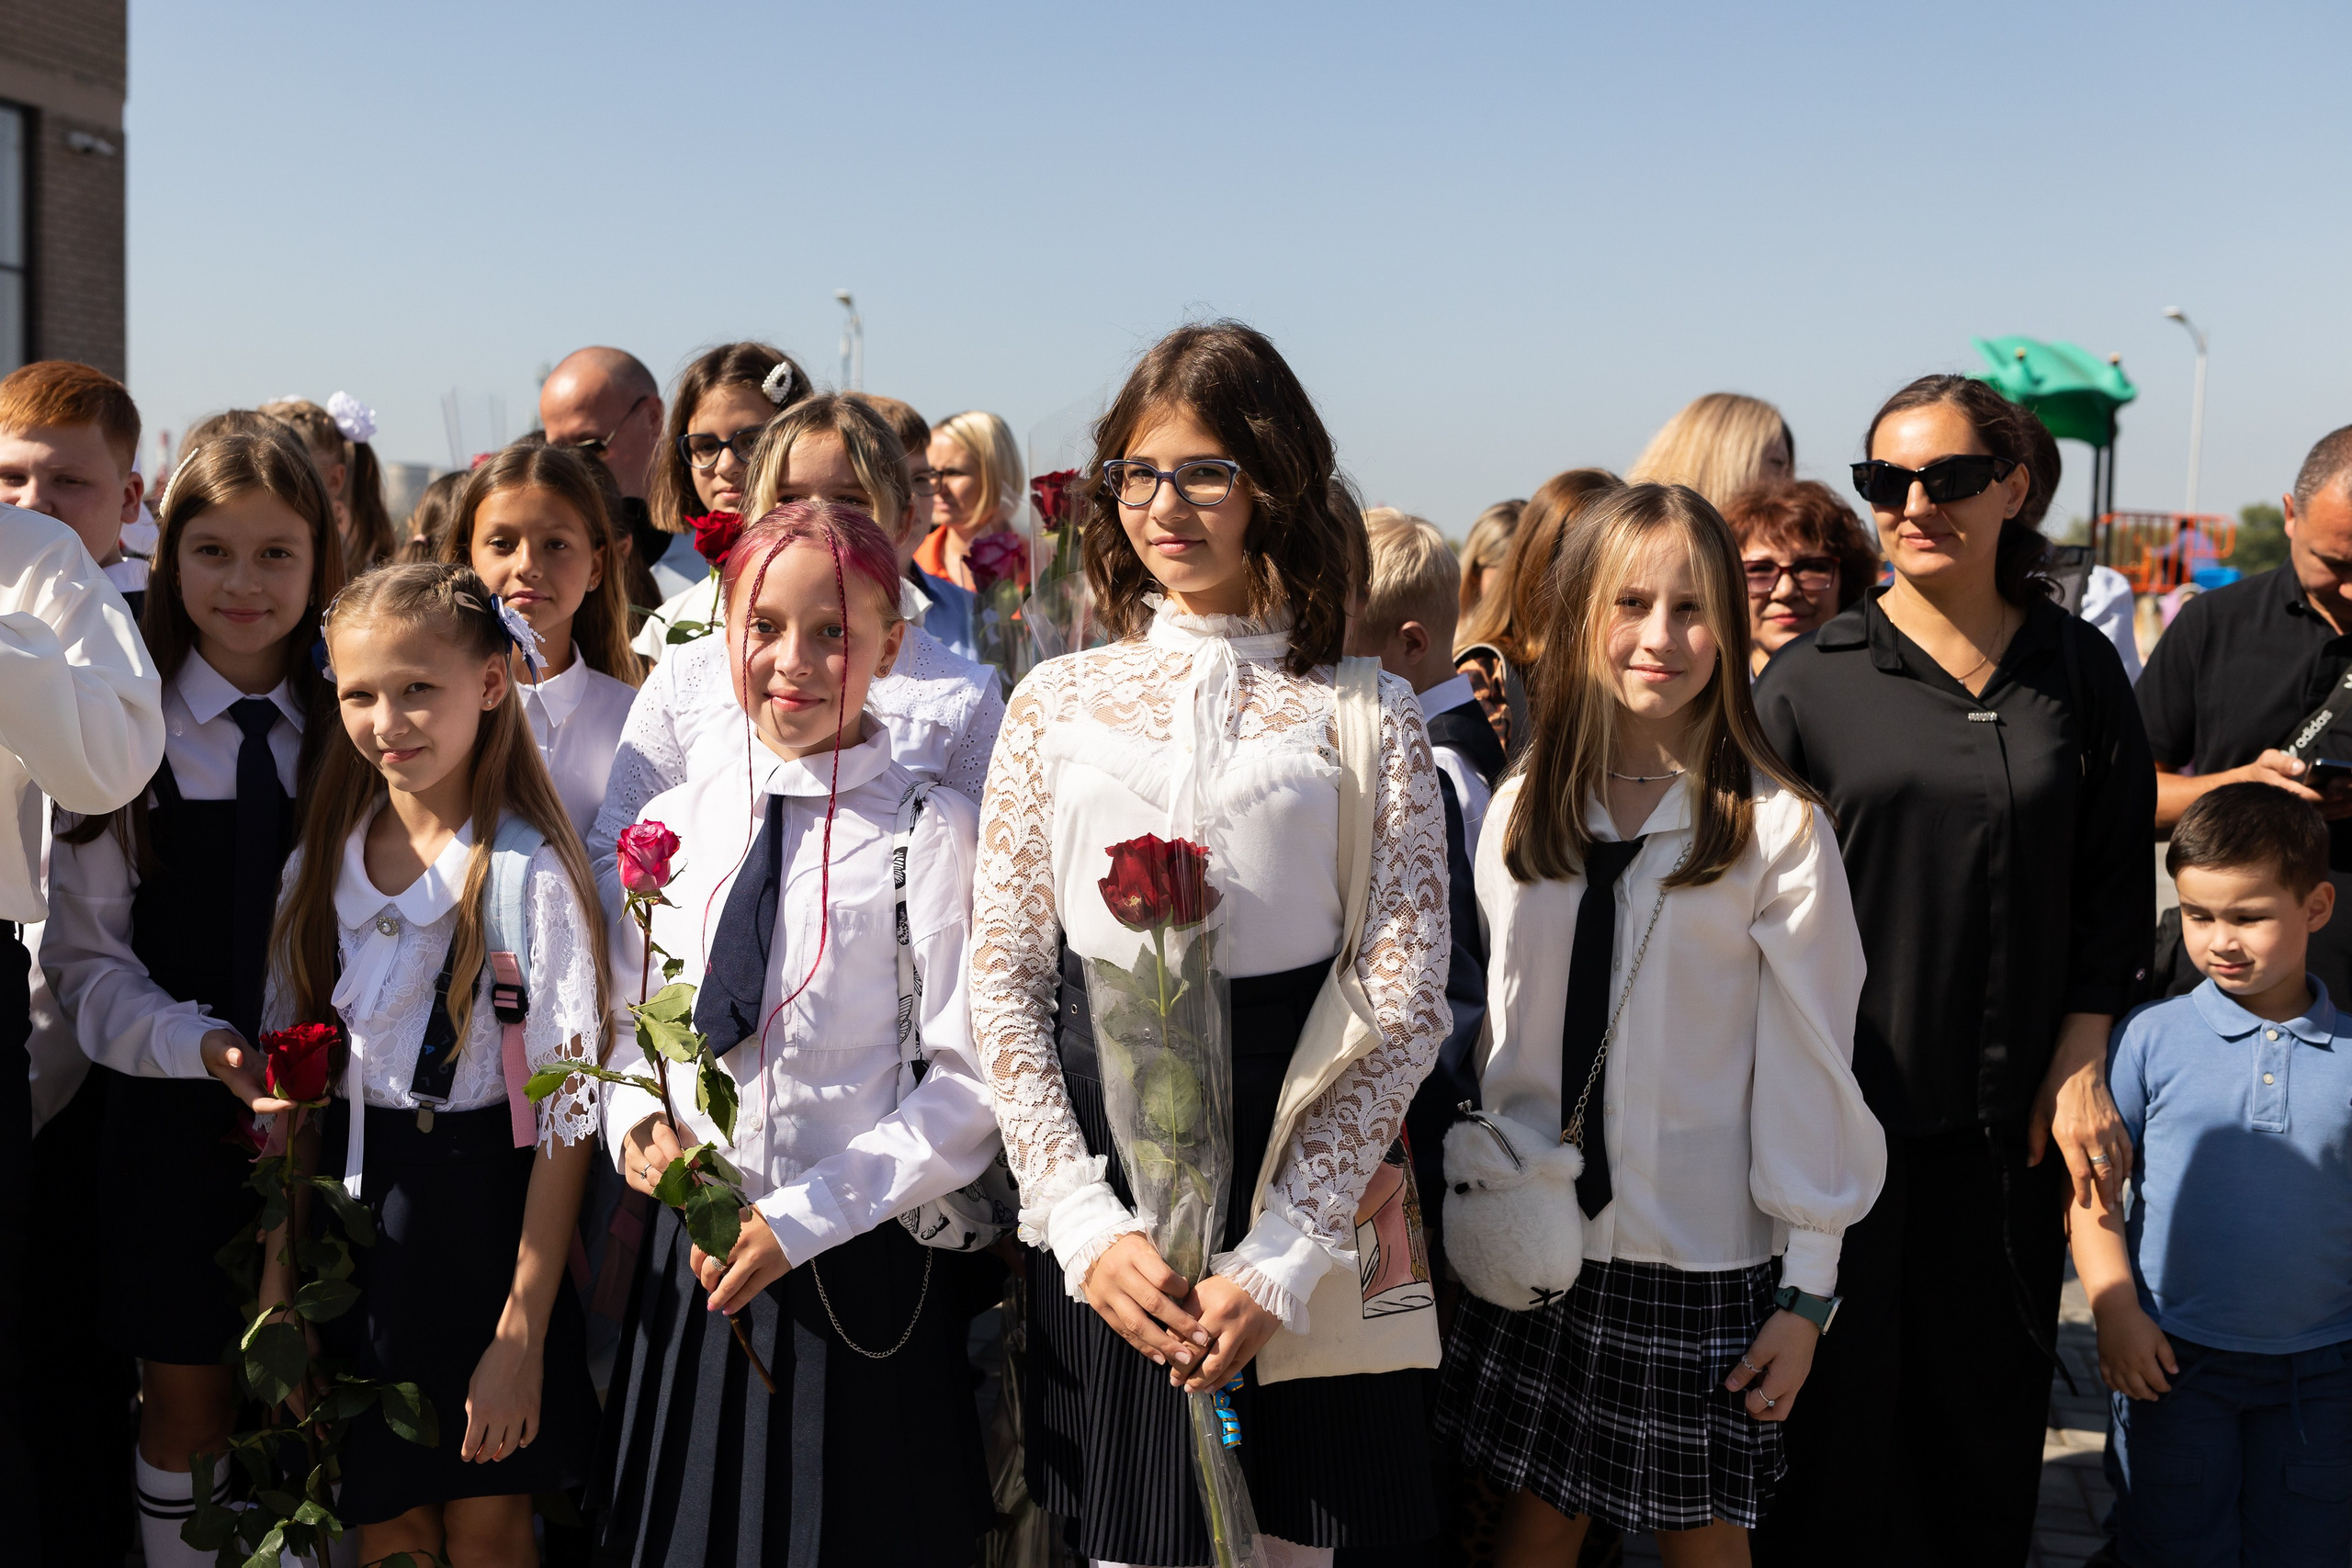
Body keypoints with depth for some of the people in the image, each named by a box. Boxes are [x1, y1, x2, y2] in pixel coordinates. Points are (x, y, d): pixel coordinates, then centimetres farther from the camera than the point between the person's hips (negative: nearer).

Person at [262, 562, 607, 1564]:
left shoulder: (531, 875, -15)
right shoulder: (321, 865, 2)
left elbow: (565, 1113, -14)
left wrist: (524, 1332, -15)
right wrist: (278, 1275, 6)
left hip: (479, 1211, -4)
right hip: (347, 1209, 4)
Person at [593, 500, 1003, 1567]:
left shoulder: (931, 833, -9)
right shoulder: (672, 823, 5)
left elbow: (969, 1084, -11)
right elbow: (625, 1026, 15)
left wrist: (804, 1219, -15)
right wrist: (637, 1124, -6)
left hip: (860, 1271, -4)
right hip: (691, 1260, 4)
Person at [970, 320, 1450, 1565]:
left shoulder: (1365, 713, 1)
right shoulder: (1060, 701, 6)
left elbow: (1405, 1005, -5)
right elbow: (1002, 985, 4)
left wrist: (1282, 1258, -12)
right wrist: (1085, 1224, -7)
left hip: (1305, 1205, -1)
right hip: (1106, 1225, 2)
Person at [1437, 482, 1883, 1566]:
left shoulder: (1777, 828, -10)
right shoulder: (1525, 809, 3)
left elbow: (1810, 1066, -7)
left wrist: (1808, 1291, -6)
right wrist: (1483, 1209, 10)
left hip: (1704, 1259, -3)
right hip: (1537, 1242, 3)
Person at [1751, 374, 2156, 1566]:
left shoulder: (2079, 671, 4)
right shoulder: (1810, 678, -3)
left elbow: (2115, 885, 7)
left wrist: (2079, 1067, 1)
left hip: (2008, 1116, 2)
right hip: (1837, 1109, -2)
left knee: (1987, 1412, 12)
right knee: (1835, 1410, 6)